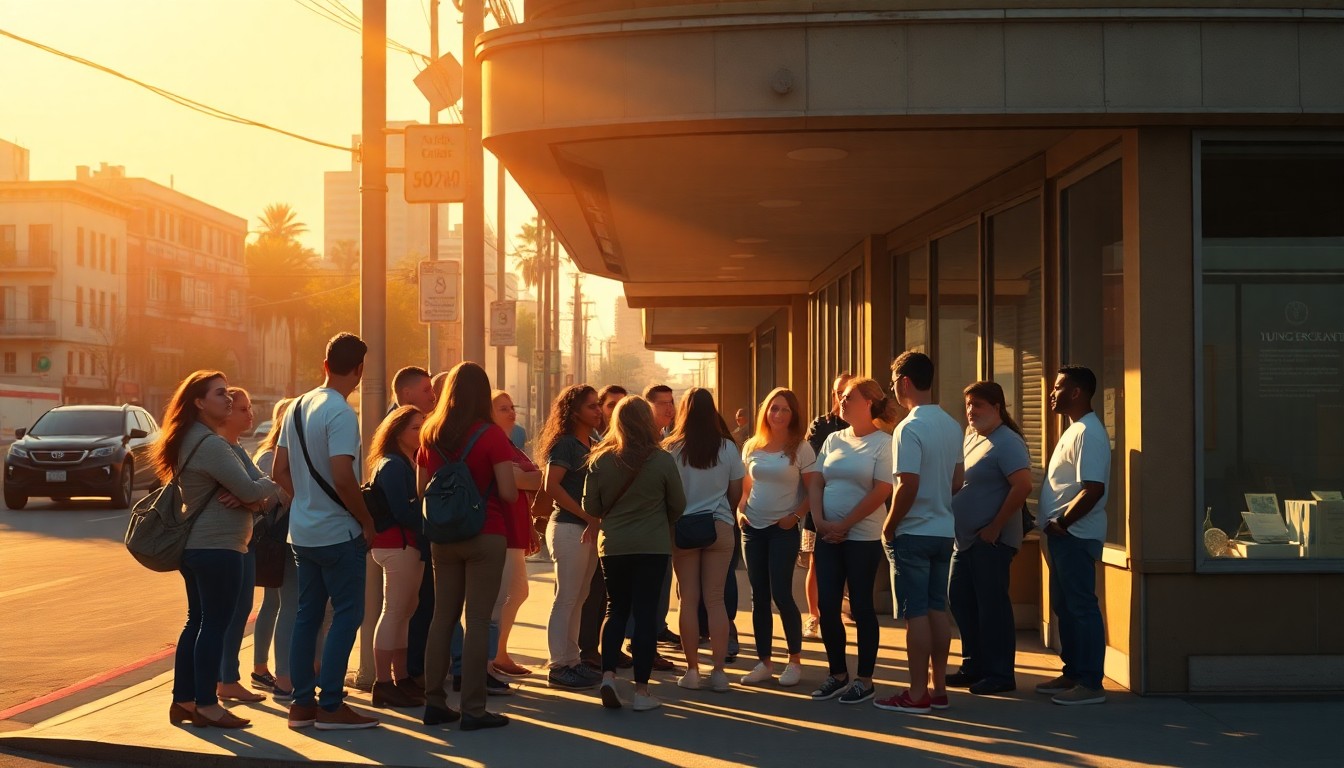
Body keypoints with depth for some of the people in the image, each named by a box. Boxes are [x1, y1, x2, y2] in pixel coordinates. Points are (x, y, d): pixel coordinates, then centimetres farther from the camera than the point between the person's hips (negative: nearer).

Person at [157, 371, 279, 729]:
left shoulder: (189, 440, 14)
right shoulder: (210, 444, -18)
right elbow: (248, 490, -20)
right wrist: (277, 480, -1)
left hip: (195, 546, 10)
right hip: (218, 547, -10)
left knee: (197, 621, 14)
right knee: (215, 624, -5)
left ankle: (183, 700, 18)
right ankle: (206, 706, 0)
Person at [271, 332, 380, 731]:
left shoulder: (298, 407, 8)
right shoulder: (341, 414, -17)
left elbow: (281, 471, 12)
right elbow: (343, 477, -24)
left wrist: (306, 501, 15)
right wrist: (367, 521, -13)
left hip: (302, 531, 8)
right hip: (338, 533, -8)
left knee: (307, 614, 12)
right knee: (347, 614, 0)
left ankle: (302, 703, 16)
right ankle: (330, 706, -1)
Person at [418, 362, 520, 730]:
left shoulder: (431, 434, 4)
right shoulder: (491, 435, -11)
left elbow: (422, 489, 11)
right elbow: (508, 493, -14)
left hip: (443, 536, 5)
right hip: (485, 535, -5)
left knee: (443, 617, 12)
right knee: (478, 621, -3)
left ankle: (434, 703, 14)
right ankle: (473, 709, -3)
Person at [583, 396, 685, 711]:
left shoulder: (600, 460, -6)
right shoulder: (662, 460, -10)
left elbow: (590, 507, 1)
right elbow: (678, 504, 0)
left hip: (612, 546, 2)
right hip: (653, 546, -2)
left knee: (616, 609, 16)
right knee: (646, 612, 4)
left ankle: (608, 673, -1)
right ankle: (641, 690, 5)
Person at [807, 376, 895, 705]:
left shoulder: (883, 443, -7)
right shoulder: (833, 440, 11)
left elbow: (881, 492, -13)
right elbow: (816, 483, 11)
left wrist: (843, 525, -13)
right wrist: (820, 520, -5)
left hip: (863, 536, -5)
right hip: (828, 536, 6)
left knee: (861, 607, 0)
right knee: (827, 605, 4)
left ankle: (864, 679, 10)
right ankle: (837, 674, 17)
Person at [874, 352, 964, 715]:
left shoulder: (909, 429, -18)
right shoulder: (952, 426, 7)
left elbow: (908, 486, -21)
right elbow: (957, 481, 13)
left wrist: (889, 527, -10)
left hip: (913, 533, -8)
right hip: (944, 531, 8)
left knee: (916, 613, -2)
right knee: (937, 609, 13)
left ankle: (917, 694, 2)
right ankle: (938, 687, 18)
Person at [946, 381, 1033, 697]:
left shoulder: (1007, 442, -14)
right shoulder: (970, 437, 13)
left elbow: (1023, 485, -24)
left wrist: (995, 527, -21)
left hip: (990, 540, -9)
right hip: (965, 538, 9)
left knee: (992, 605, -3)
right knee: (960, 600, 13)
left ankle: (1001, 674, 6)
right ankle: (974, 666, 24)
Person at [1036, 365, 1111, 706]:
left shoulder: (1088, 433, -16)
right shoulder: (1075, 430, 17)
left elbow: (1093, 489, -25)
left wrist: (1061, 522, -18)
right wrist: (1056, 524, 10)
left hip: (1075, 534, -11)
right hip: (1064, 535, 11)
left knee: (1081, 607, -7)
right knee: (1064, 606, 15)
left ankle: (1090, 683, -4)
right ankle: (1073, 674, 23)